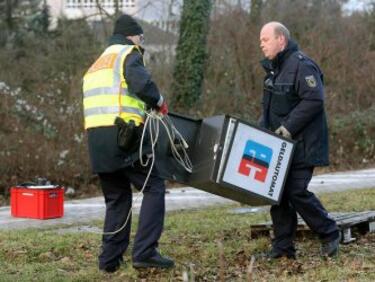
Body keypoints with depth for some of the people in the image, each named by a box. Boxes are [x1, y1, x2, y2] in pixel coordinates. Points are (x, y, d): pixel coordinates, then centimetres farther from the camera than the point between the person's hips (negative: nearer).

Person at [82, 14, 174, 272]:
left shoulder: (97, 64, 28)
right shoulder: (128, 54, 1)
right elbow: (141, 83, -18)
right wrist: (159, 102, -1)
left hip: (96, 139, 8)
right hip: (121, 137, -8)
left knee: (117, 197, 16)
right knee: (154, 188, -3)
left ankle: (110, 258, 14)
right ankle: (145, 252, -12)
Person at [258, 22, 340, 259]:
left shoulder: (302, 66, -16)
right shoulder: (273, 68, 15)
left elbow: (314, 100, -24)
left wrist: (289, 128, -24)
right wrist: (263, 127, 7)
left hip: (301, 145, -9)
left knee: (297, 192, -11)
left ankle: (330, 234, 8)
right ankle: (283, 246, 12)